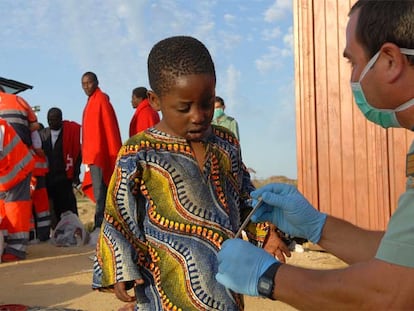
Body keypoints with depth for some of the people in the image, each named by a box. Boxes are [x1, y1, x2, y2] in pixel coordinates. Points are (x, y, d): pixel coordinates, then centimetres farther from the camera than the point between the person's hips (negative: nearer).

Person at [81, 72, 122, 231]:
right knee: (99, 192, 12)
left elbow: (109, 128, -15)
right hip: (93, 155, 10)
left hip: (99, 155, -10)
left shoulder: (101, 100, -8)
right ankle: (101, 225, 17)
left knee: (100, 193, -9)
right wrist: (87, 156, 17)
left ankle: (100, 225, -8)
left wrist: (114, 154, -19)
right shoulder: (91, 101, 19)